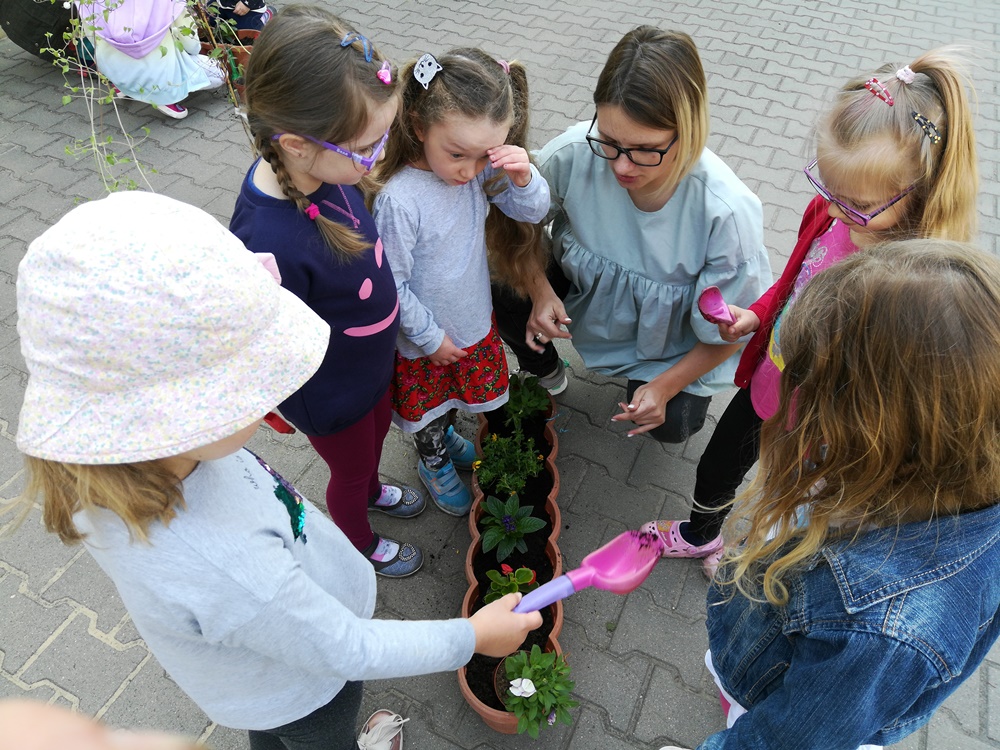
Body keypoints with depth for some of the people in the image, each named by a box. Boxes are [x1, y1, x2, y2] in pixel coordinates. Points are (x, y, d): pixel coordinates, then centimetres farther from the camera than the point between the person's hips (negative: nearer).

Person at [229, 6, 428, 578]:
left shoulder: (320, 166, -21)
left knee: (378, 431, 34)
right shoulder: (268, 244, -43)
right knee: (350, 468, 24)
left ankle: (371, 489, 68)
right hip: (331, 397, -6)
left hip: (373, 360, 6)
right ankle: (360, 544, 58)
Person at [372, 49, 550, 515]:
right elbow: (392, 285, -24)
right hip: (426, 338, -5)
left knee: (457, 393, 32)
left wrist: (522, 177, -27)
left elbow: (534, 212, -6)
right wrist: (430, 338, -13)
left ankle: (443, 433, 64)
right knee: (429, 407, 24)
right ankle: (434, 462, 54)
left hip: (475, 319, 5)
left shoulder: (483, 170, -17)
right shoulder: (399, 201, -33)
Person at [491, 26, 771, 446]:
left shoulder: (727, 212, -34)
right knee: (504, 294, -21)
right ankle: (545, 371, 11)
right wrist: (539, 290, -22)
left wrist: (665, 386, -20)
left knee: (672, 424, -19)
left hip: (670, 336, -1)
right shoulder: (574, 154, -30)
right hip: (580, 288, 2)